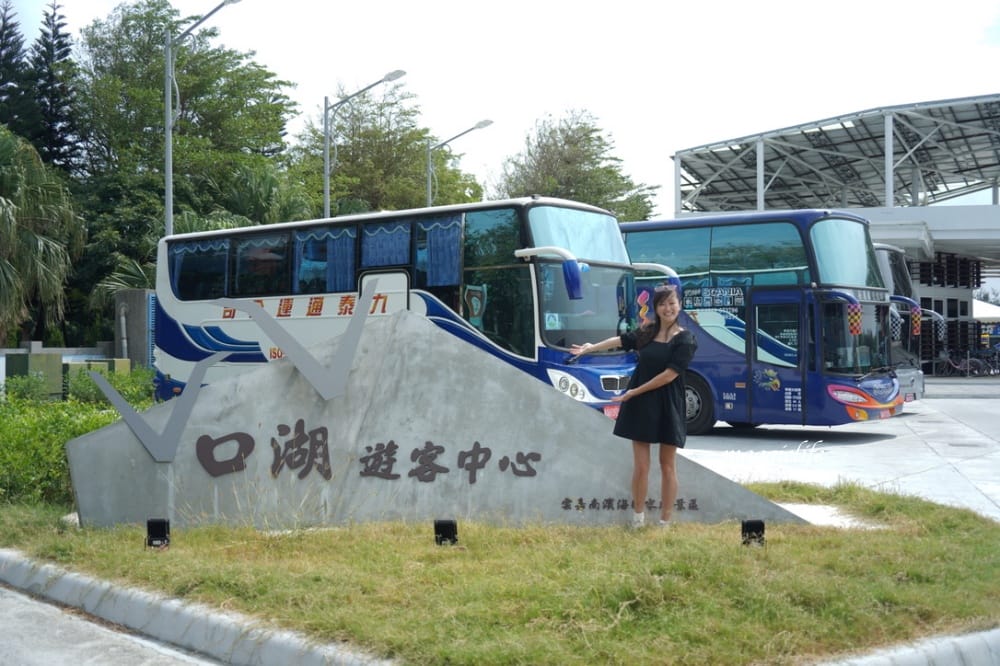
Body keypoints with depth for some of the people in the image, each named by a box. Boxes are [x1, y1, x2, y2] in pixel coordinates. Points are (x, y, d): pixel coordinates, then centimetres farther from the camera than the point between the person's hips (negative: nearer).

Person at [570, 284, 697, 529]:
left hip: (668, 407, -3)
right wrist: (591, 347, 18)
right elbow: (621, 340, 18)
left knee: (667, 465, 6)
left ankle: (665, 522, 13)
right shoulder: (647, 332, 5)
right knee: (640, 465, 4)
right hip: (641, 406, 4)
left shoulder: (685, 340, -9)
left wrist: (634, 392, -13)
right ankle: (638, 518, 18)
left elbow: (669, 374, -15)